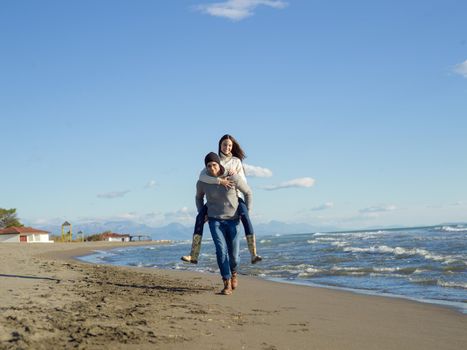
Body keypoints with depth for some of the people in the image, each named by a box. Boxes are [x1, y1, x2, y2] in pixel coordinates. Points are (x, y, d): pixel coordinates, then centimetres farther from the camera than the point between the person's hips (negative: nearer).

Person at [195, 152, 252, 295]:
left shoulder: (233, 178, -15)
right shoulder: (202, 182, -9)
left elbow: (248, 193, 0)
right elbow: (199, 197, 15)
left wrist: (247, 212, -4)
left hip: (232, 220, 0)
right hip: (215, 220, 0)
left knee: (234, 253, 2)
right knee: (221, 250, -16)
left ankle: (234, 272, 36)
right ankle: (227, 284, -10)